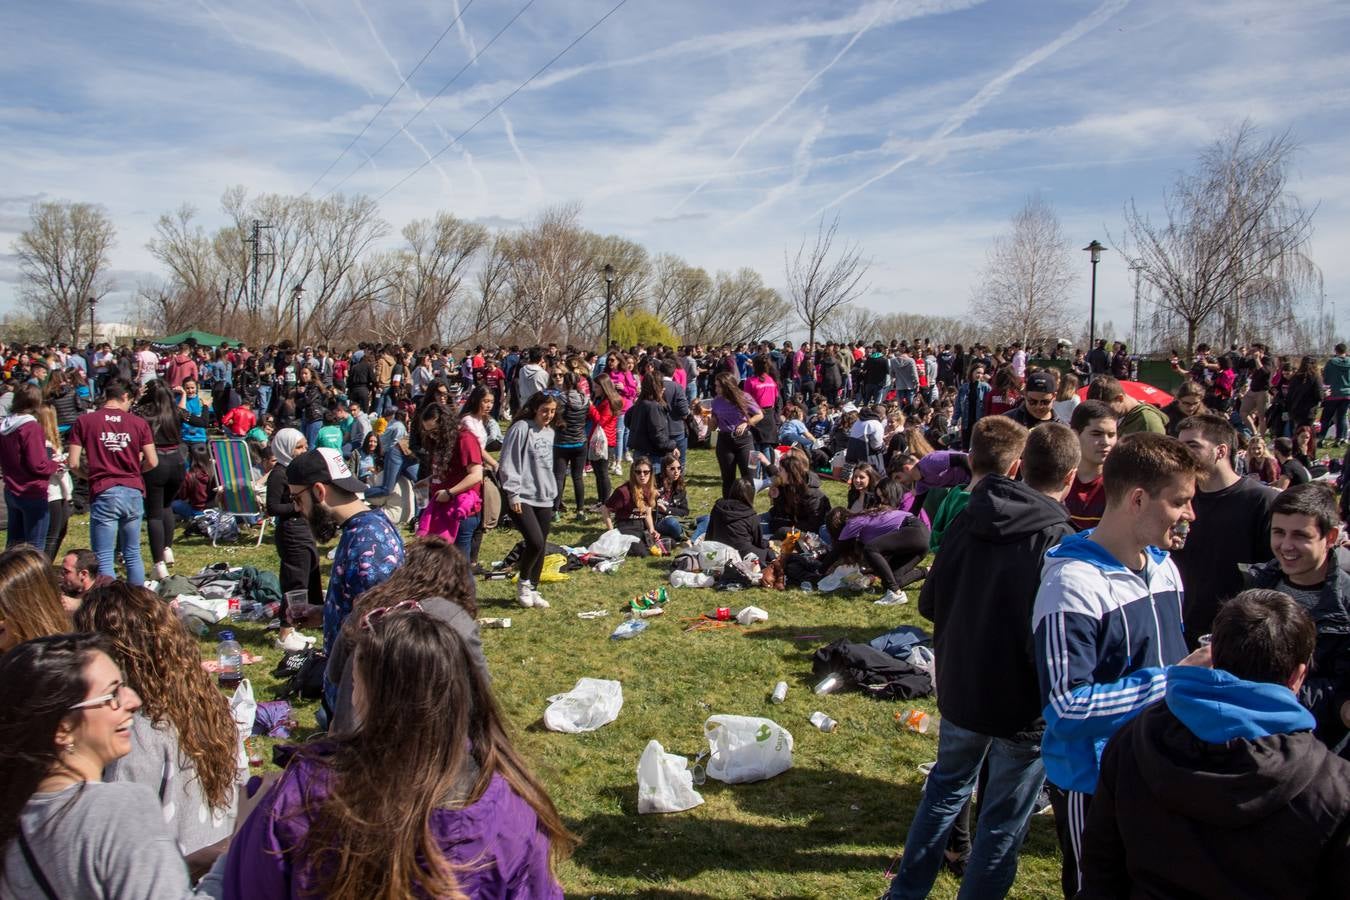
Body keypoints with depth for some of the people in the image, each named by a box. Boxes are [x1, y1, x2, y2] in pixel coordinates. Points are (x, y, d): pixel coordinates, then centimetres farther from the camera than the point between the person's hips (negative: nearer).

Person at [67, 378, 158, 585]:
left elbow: (74, 464, -3)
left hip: (103, 493, -2)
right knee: (133, 554, 14)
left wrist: (92, 475, 16)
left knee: (104, 558, 2)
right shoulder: (138, 423, 2)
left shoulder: (84, 422, 0)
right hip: (133, 492, 2)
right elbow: (152, 461, 2)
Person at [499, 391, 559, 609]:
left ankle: (532, 590, 22)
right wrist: (513, 493, -16)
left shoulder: (549, 432, 13)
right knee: (535, 542, -16)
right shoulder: (521, 428, -10)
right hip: (522, 498, -7)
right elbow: (508, 463, -12)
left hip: (544, 498, 7)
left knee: (541, 547, 8)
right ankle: (523, 582, 8)